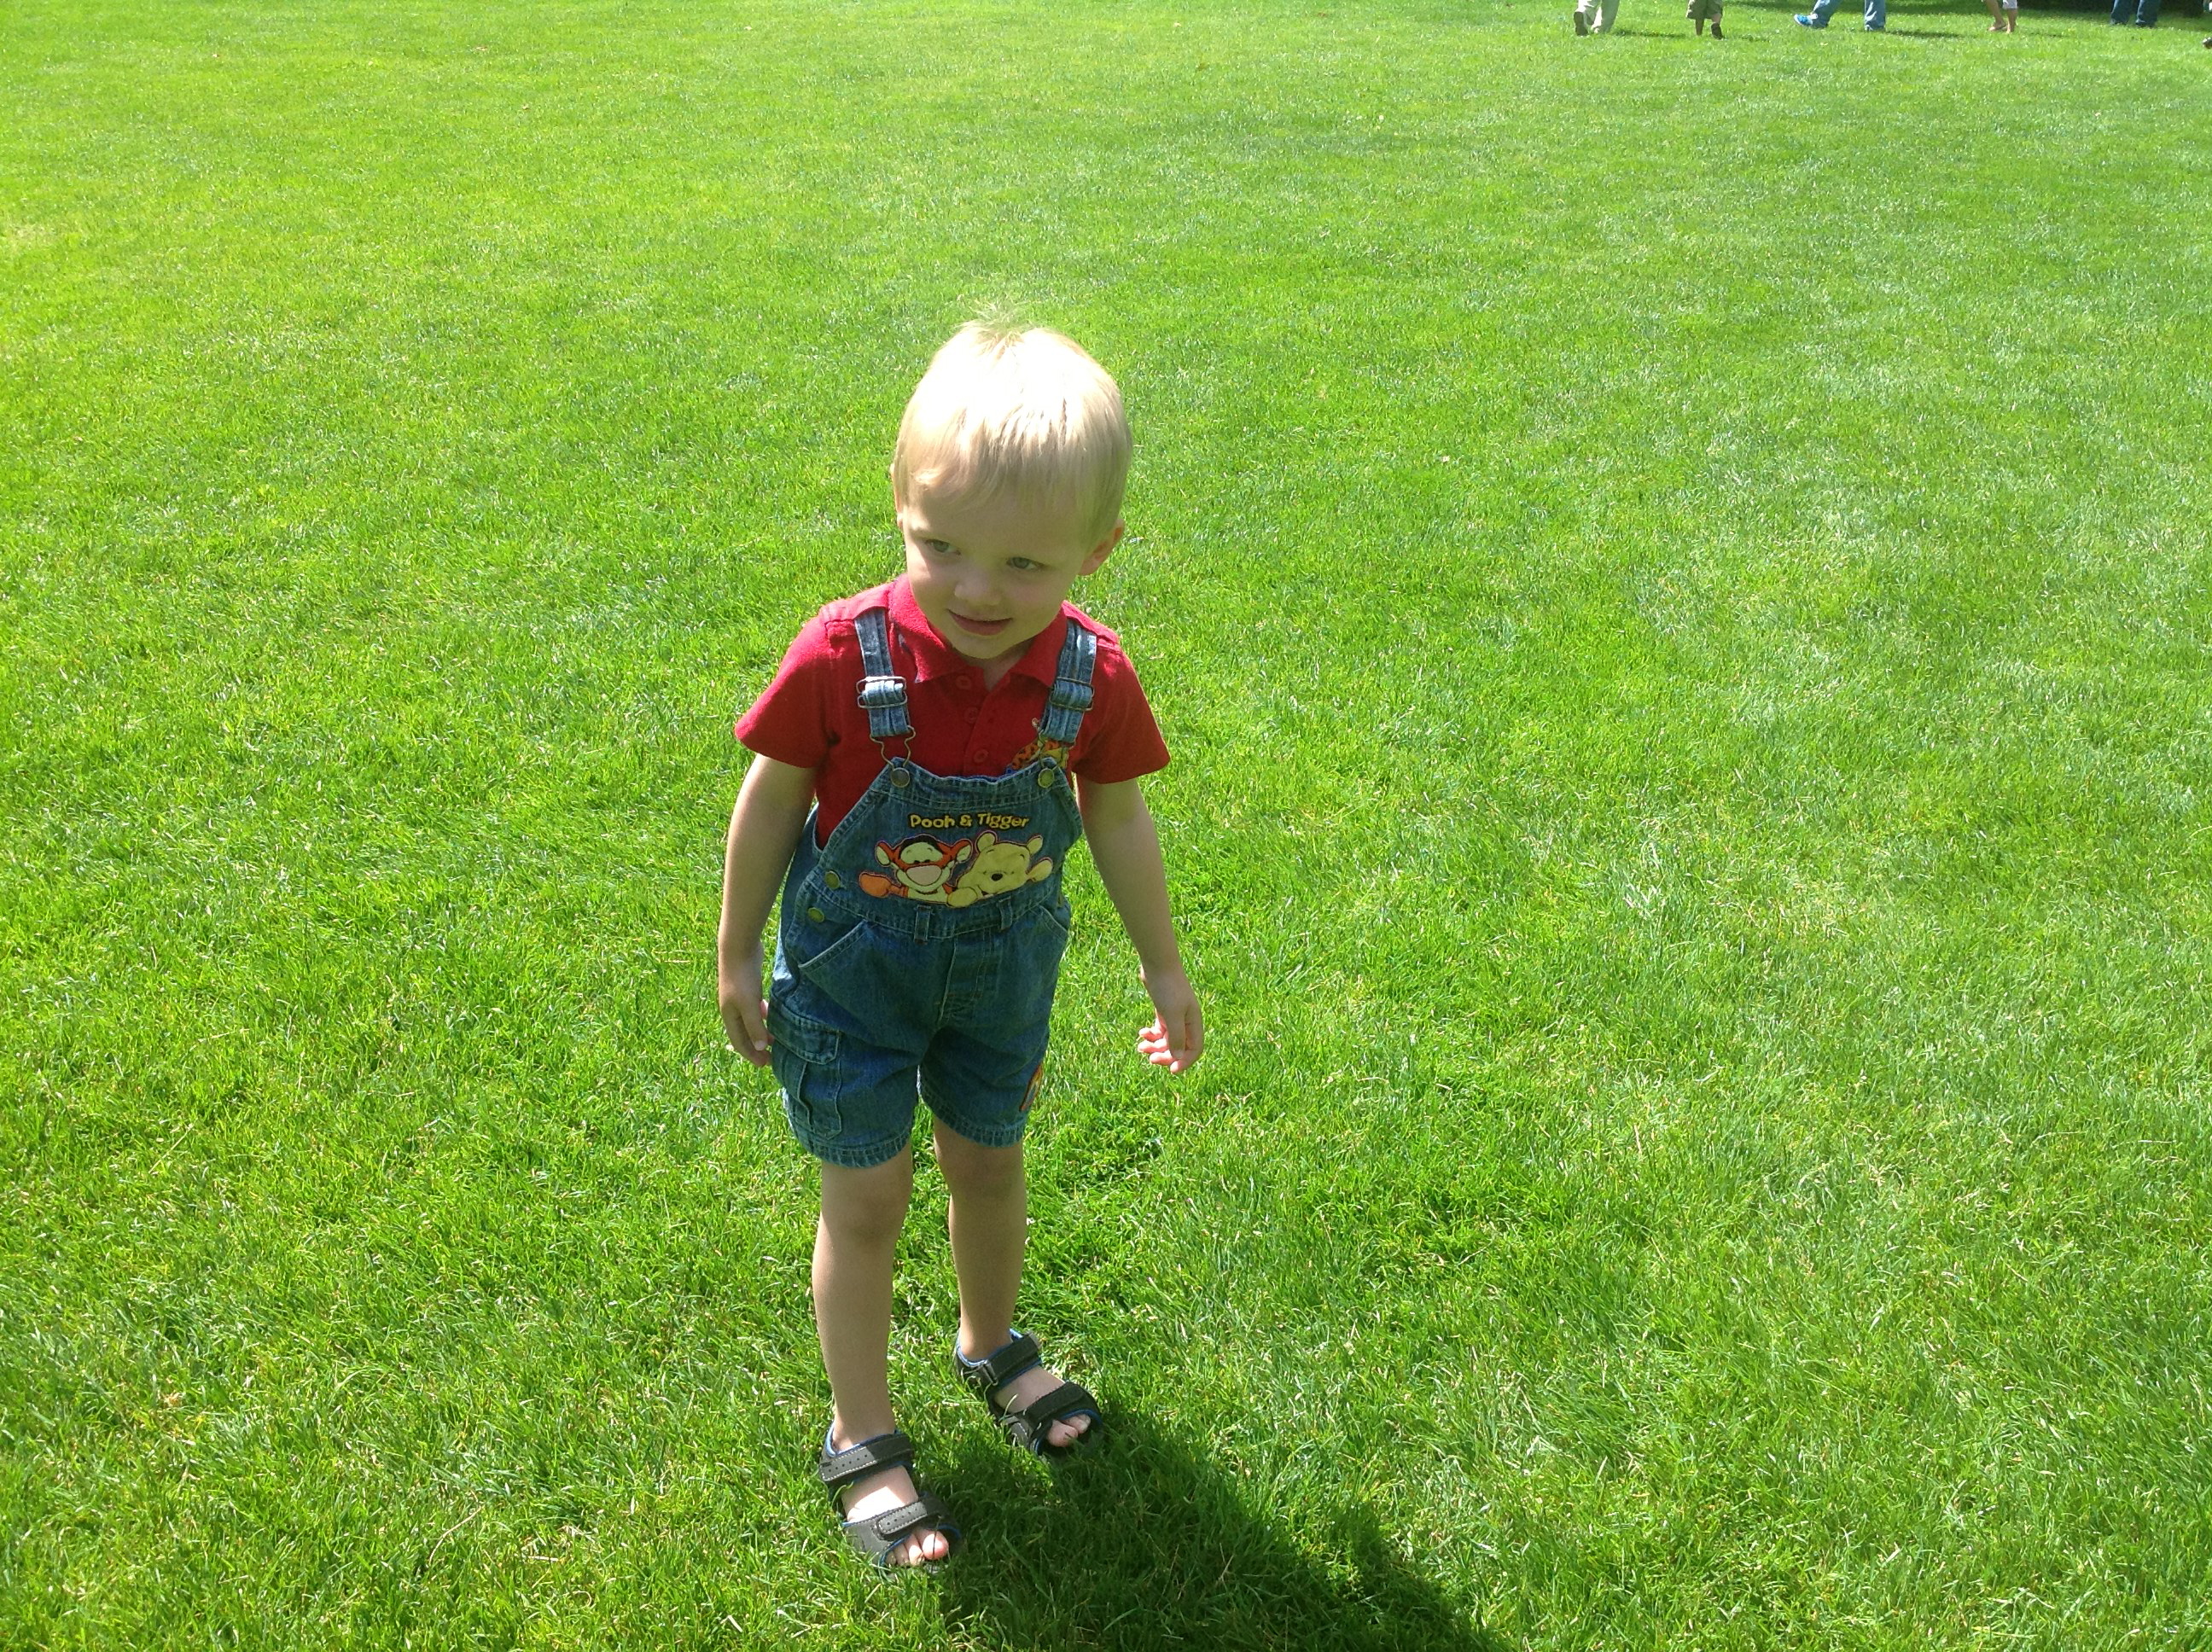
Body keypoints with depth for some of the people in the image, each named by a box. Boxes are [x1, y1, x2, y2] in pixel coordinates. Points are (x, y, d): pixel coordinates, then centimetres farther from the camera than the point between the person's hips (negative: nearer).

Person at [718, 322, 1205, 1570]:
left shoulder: (1092, 677, -19)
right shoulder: (846, 656, -28)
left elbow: (1119, 818, -2)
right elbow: (773, 796, -12)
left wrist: (1166, 968, 7)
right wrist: (737, 955, -3)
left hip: (1005, 960, 3)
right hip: (855, 963, -3)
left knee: (990, 1160, 22)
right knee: (868, 1196, 8)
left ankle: (994, 1343, 51)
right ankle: (864, 1439, 28)